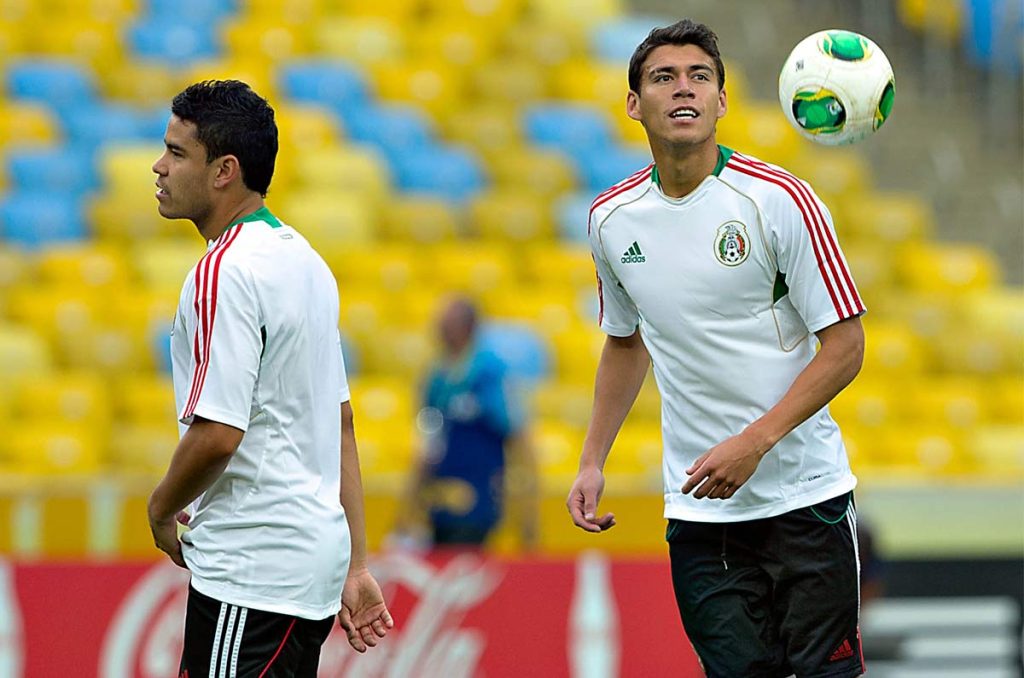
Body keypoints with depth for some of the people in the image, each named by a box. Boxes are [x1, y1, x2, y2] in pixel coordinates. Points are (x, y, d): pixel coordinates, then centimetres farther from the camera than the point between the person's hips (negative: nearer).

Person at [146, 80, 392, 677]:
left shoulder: (225, 272, -16)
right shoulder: (303, 258, 14)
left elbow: (217, 433, -22)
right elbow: (341, 423, 17)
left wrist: (162, 508, -3)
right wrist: (355, 567, 19)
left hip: (251, 572, -9)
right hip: (315, 554, 9)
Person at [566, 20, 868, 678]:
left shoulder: (780, 200, -9)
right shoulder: (612, 218, 5)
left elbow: (845, 346, -8)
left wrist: (754, 442, -17)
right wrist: (593, 463, 14)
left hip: (806, 496, -3)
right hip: (698, 509, 3)